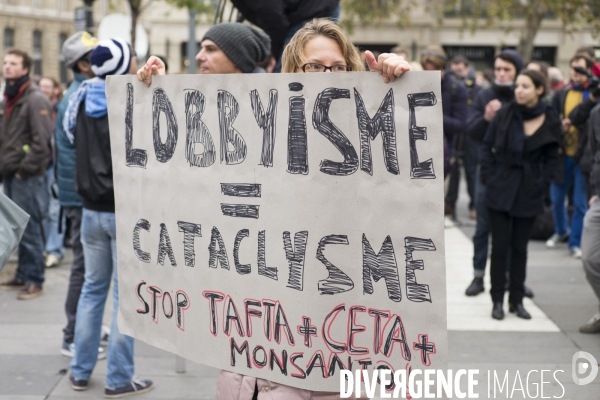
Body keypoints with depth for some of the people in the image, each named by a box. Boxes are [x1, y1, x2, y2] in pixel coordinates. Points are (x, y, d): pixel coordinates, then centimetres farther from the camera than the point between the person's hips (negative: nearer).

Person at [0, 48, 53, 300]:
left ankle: (34, 281, 0)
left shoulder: (35, 99, -11)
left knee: (29, 230, -6)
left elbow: (41, 140, -17)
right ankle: (22, 276, 21)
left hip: (27, 177, -9)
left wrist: (25, 169, -17)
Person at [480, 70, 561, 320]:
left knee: (520, 247, 8)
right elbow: (487, 146, 4)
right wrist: (489, 176, -4)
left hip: (529, 193, 0)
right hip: (501, 189, 0)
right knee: (500, 246, 1)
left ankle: (517, 300, 18)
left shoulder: (550, 121, -2)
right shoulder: (505, 113, -2)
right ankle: (497, 300, 11)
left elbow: (551, 158, 5)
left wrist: (541, 184, -4)